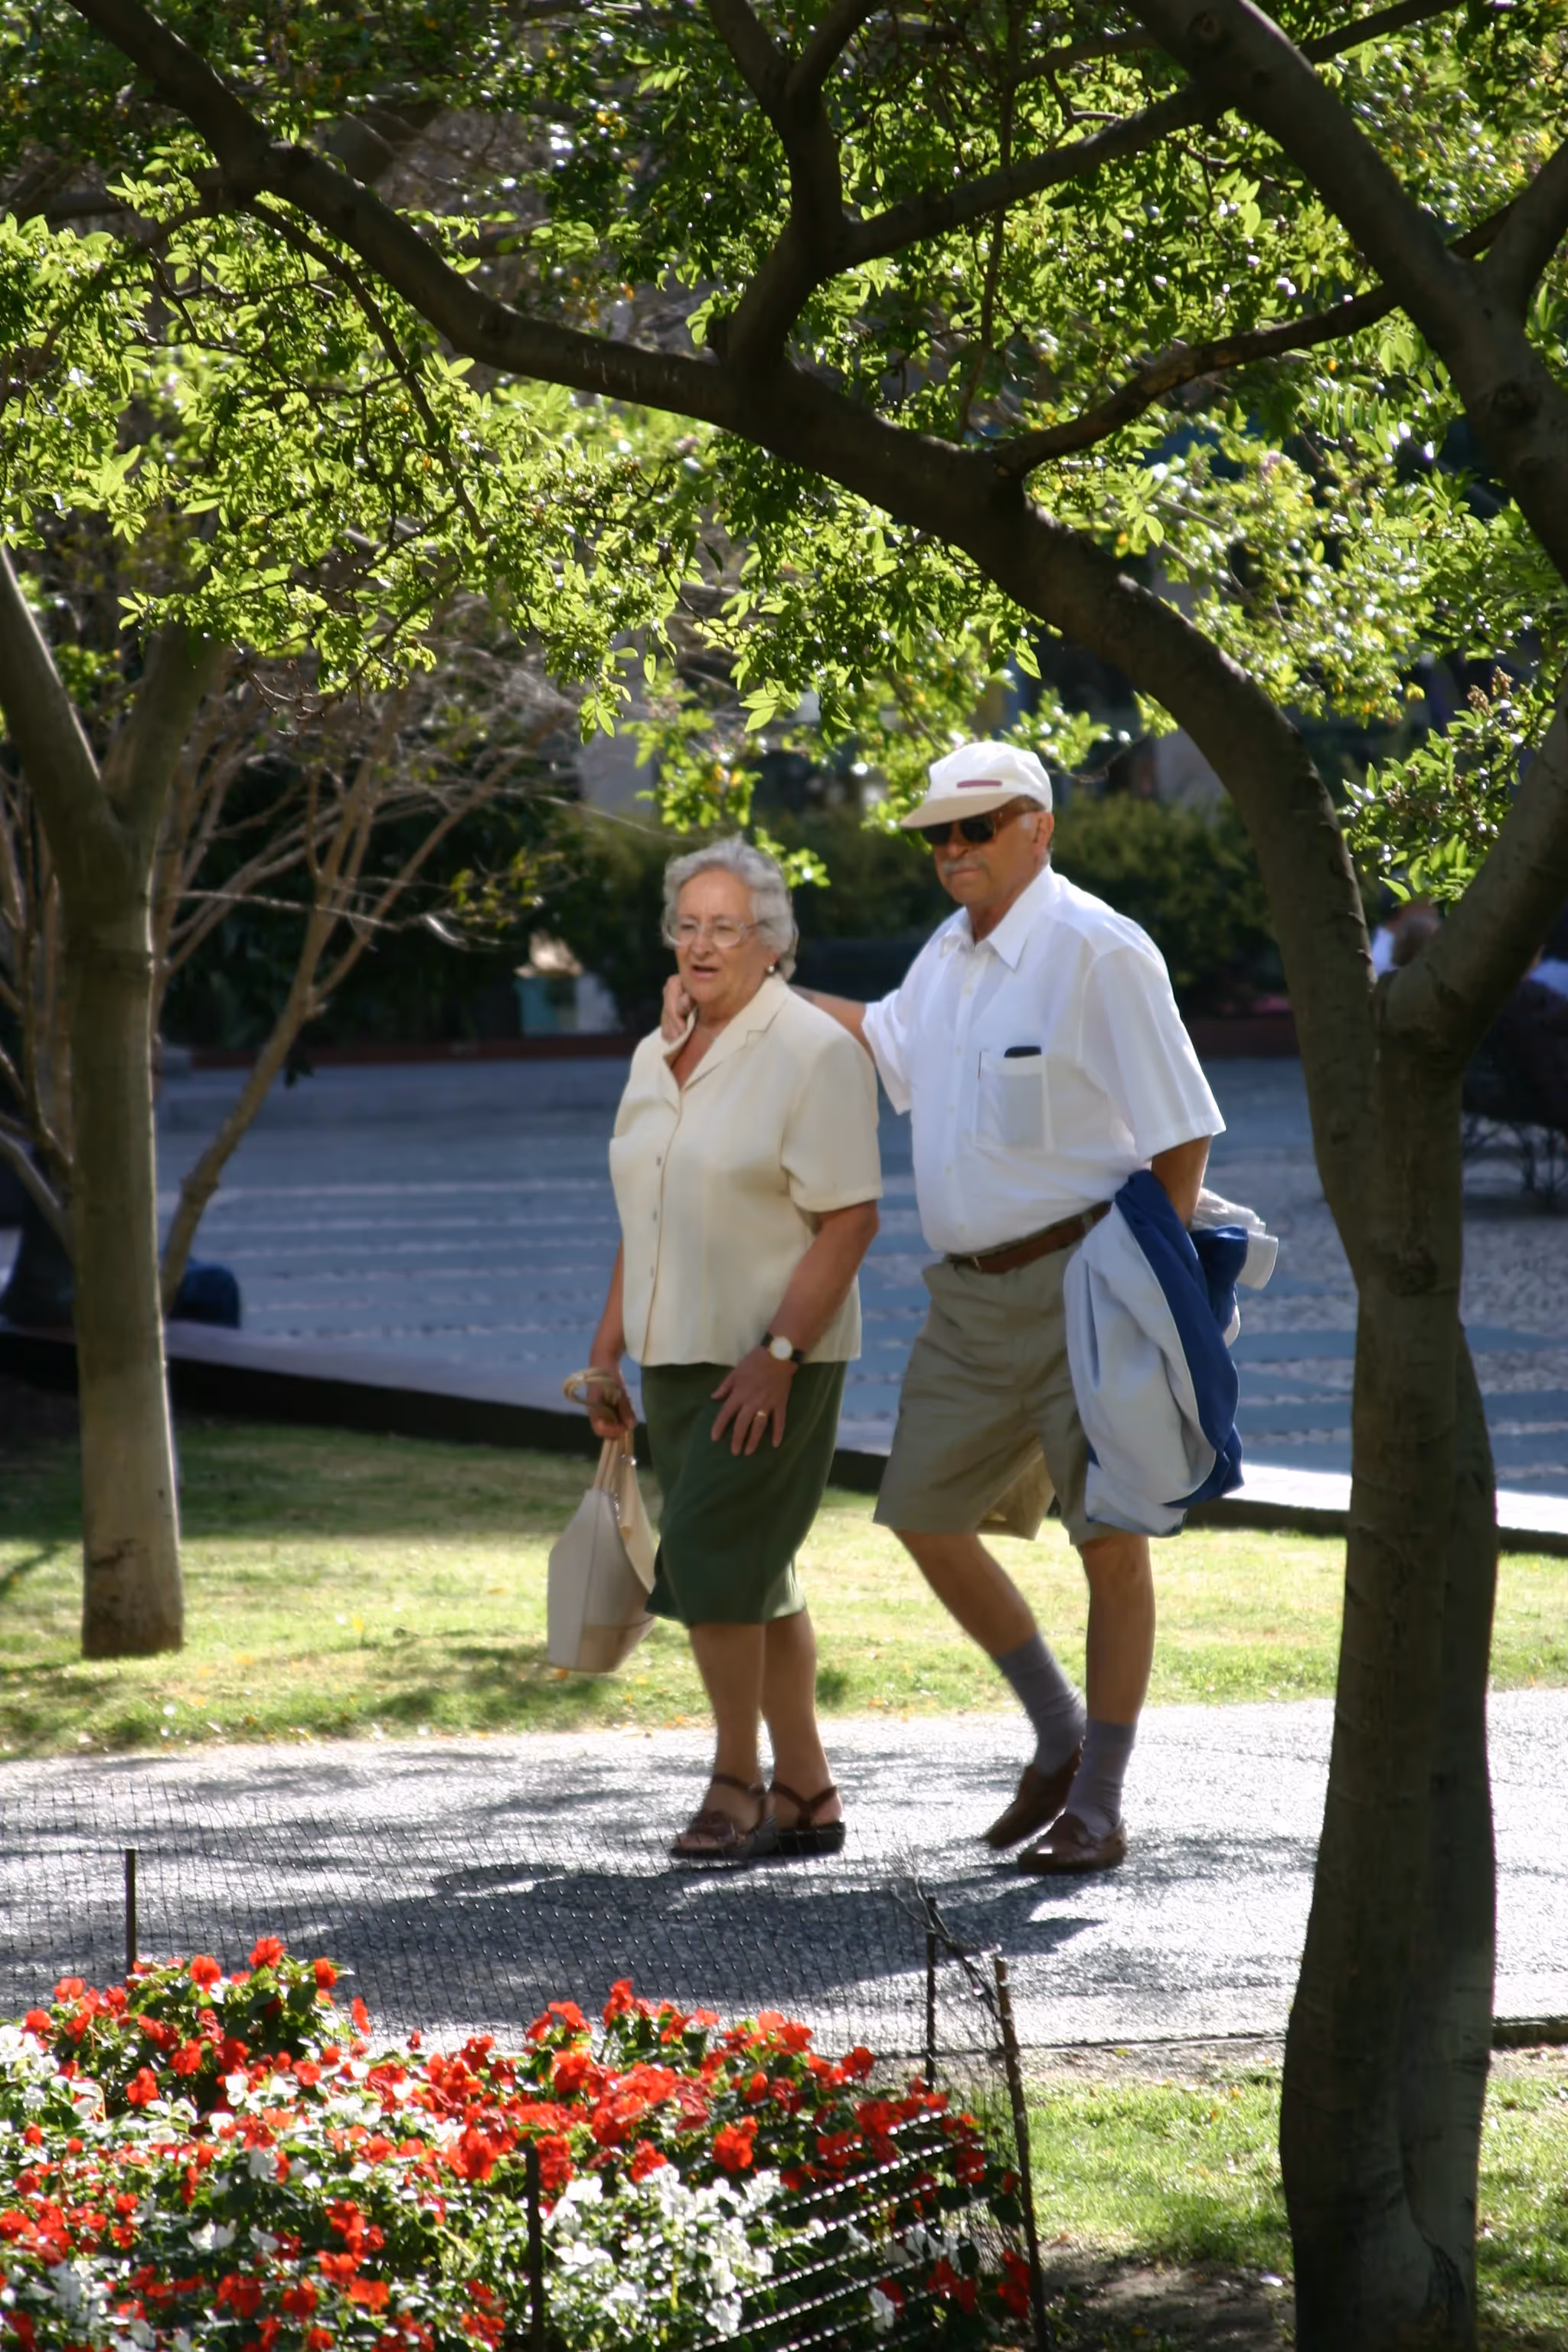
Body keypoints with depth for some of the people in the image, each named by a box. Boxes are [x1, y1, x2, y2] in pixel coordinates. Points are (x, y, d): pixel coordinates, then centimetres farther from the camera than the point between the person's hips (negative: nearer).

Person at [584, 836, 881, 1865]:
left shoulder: (815, 1051, -10)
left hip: (773, 1363, -8)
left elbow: (850, 1221, -15)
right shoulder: (658, 1058, 13)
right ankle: (807, 1795, 16)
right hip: (680, 1356, 8)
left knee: (713, 1561, -13)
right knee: (753, 1577, 10)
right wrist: (609, 1353, 16)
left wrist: (777, 1354, -21)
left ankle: (739, 1786, -1)